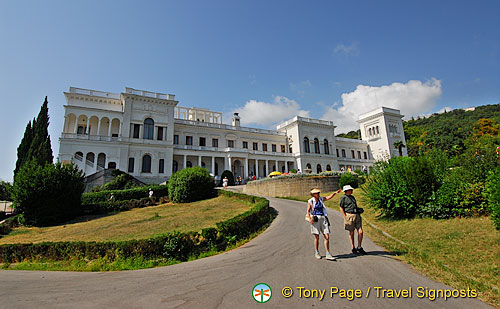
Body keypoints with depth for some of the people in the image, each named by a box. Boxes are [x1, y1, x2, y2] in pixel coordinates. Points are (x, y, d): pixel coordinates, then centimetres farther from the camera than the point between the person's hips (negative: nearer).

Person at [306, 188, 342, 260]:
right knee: (317, 237, 2)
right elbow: (308, 211, -2)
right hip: (315, 219, -4)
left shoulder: (321, 199, 12)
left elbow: (329, 197, 10)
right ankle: (316, 253, 21)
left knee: (327, 237, -3)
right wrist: (310, 218, -16)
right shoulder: (310, 201, 0)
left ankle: (328, 255, 2)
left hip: (323, 219, 4)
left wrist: (335, 193, -7)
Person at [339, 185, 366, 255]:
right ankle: (353, 248, 15)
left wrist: (359, 210, 14)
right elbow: (341, 208, -5)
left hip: (357, 215, 6)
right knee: (351, 233, 3)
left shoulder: (352, 197, 21)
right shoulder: (343, 198, -2)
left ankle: (359, 248, 13)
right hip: (349, 216, -6)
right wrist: (345, 217, -11)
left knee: (360, 232, -1)